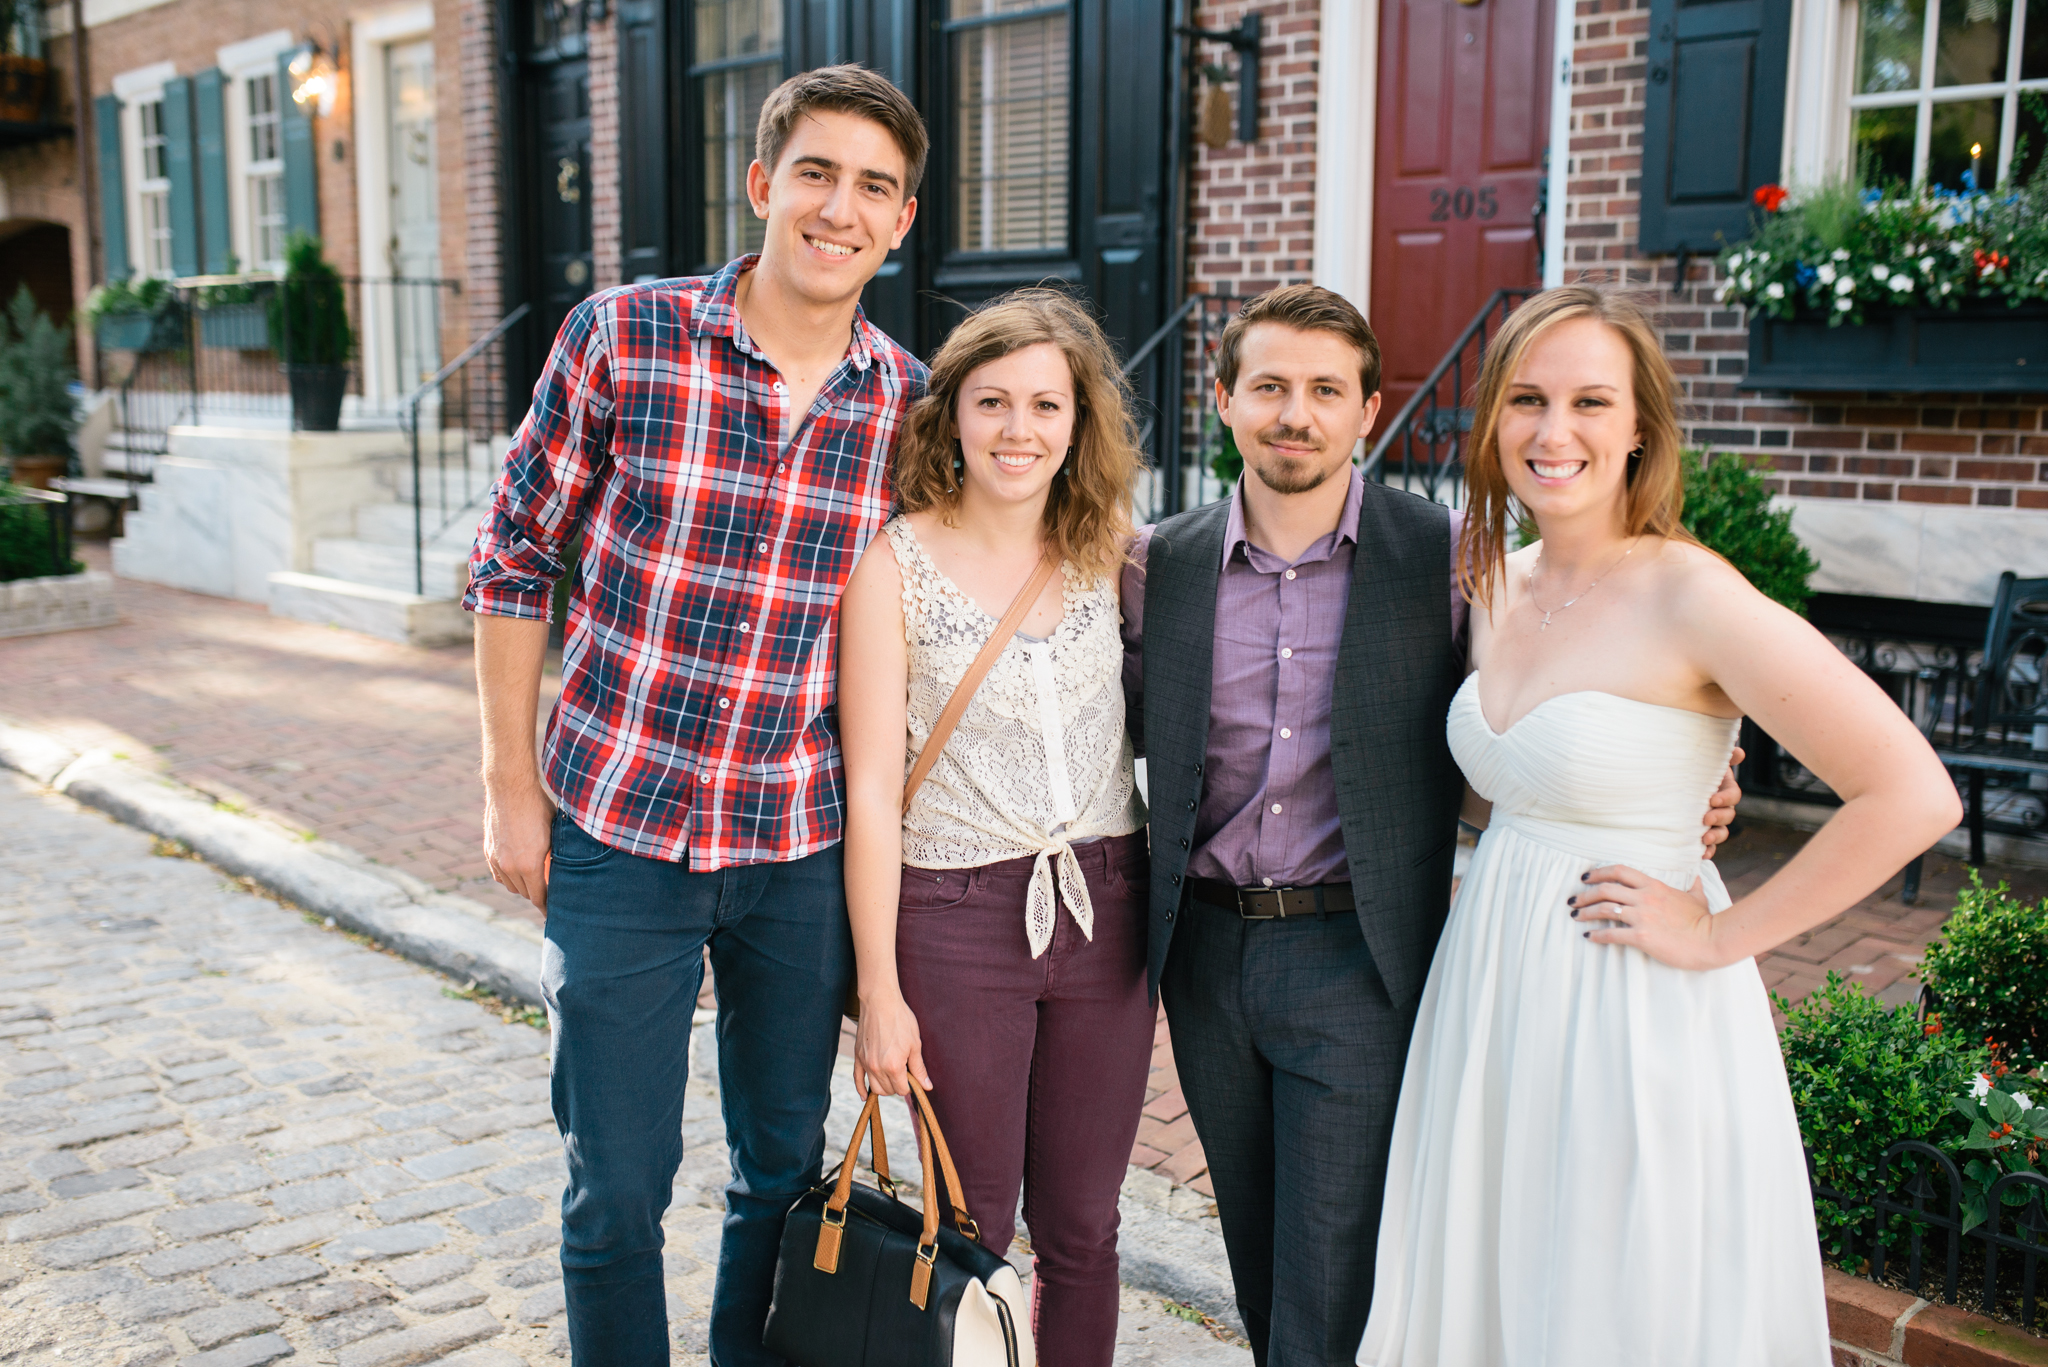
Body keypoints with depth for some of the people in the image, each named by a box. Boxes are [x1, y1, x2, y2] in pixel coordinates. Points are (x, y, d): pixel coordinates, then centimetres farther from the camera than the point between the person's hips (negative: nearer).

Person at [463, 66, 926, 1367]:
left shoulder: (914, 404, -2)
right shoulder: (621, 336, -8)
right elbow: (516, 559, 0)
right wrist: (511, 786, -1)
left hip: (805, 850, 3)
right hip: (617, 831, -2)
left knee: (787, 1168, 17)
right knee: (617, 1188, 8)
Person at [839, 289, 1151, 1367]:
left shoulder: (1111, 550, 2)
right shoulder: (896, 564, -8)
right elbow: (871, 789, -9)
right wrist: (880, 993, -10)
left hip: (1105, 908, 3)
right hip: (957, 918, -3)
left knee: (1082, 1228, 14)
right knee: (973, 1233, 9)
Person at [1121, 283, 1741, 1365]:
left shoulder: (1449, 556, -6)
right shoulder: (1161, 564, 2)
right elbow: (1131, 728, 11)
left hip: (1355, 960, -3)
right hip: (1204, 949, 4)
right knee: (1259, 1268, 20)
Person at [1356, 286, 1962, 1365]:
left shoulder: (1687, 596, -18)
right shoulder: (1497, 589, 4)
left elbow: (1913, 795, -22)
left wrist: (1721, 937, -16)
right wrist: (1506, 879, 7)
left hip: (1635, 1025, -6)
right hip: (1492, 997, 7)